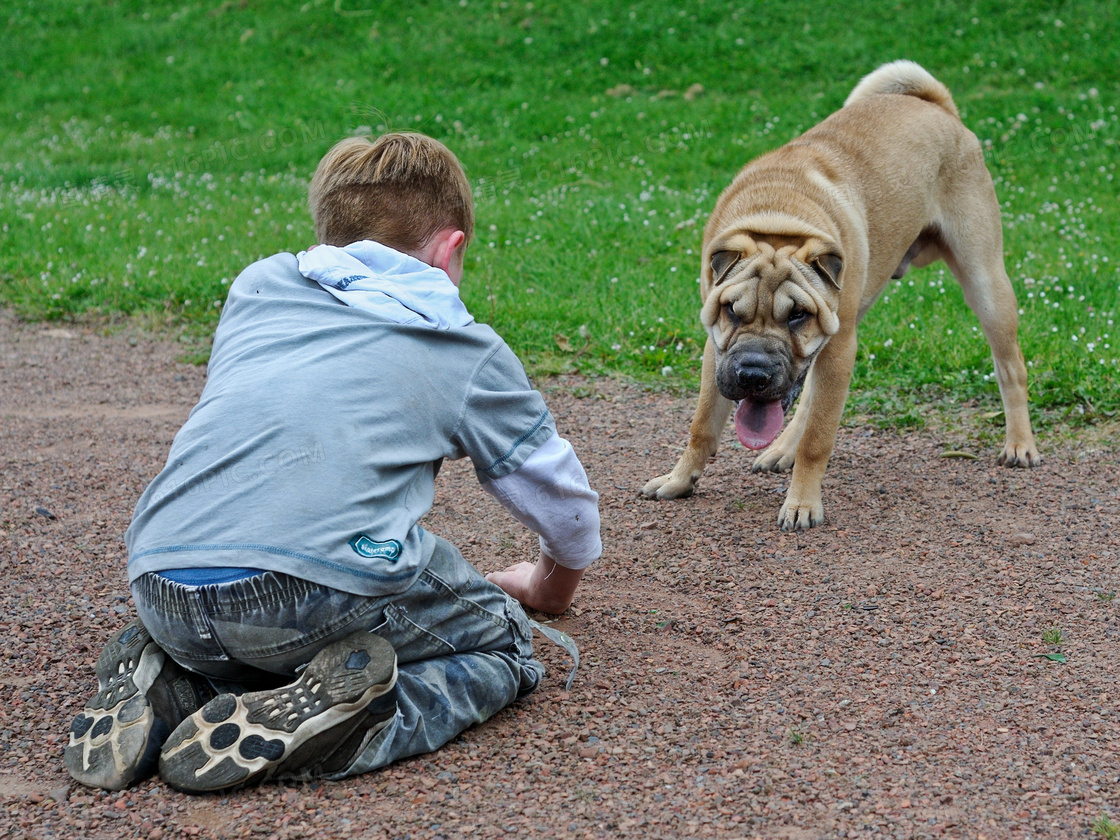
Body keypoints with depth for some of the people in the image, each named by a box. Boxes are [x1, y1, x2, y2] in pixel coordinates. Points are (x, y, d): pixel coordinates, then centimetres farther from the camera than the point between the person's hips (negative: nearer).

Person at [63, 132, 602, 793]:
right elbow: (564, 500, 30)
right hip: (330, 584, -5)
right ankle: (344, 722, -8)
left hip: (162, 584, 5)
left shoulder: (256, 287, 26)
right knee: (504, 645, 19)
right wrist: (555, 581, 53)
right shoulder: (473, 354, 17)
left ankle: (167, 688, 7)